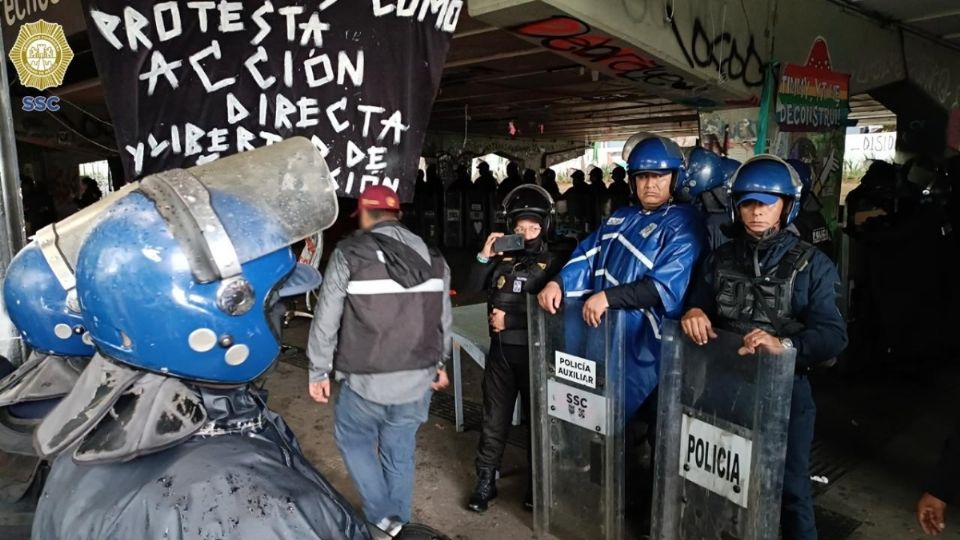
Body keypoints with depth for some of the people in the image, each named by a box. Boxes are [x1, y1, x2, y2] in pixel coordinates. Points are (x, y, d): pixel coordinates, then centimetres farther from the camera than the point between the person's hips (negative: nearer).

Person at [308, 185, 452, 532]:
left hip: (366, 380, -4)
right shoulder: (433, 258, 4)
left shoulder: (349, 254, -10)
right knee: (400, 451, 18)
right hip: (418, 378, 4)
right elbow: (443, 319, 11)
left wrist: (318, 371, 3)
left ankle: (381, 518, 20)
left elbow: (326, 321, -8)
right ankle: (397, 523, 31)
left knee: (353, 439, 21)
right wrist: (439, 363, 24)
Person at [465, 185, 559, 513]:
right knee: (494, 417, 10)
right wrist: (485, 256, -12)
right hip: (501, 350, 3)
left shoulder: (551, 262, -6)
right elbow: (474, 287, 0)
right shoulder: (502, 256, 3)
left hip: (534, 352, -3)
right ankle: (486, 480, 21)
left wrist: (509, 319, -14)